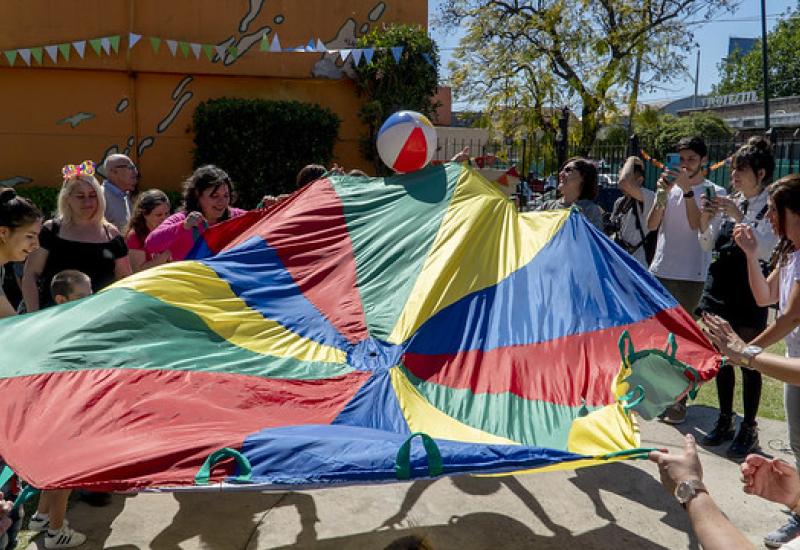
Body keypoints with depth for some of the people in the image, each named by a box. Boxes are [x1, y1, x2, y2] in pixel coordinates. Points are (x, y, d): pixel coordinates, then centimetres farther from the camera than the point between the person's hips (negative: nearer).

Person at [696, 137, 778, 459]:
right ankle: (725, 421, 28)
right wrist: (705, 220, -5)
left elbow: (765, 249, -18)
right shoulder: (730, 203, 7)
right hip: (719, 286, 6)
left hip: (749, 291, -6)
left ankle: (749, 429, 17)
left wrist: (738, 217, -21)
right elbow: (707, 245, 12)